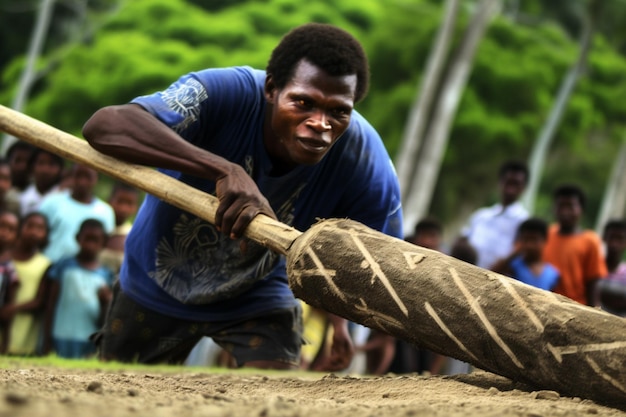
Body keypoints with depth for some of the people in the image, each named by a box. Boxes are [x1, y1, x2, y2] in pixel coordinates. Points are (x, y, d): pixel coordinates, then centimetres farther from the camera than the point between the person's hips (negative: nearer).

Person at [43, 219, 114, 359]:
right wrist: (47, 340, 0)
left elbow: (103, 321, 8)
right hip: (62, 340, -1)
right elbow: (51, 305, 5)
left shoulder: (106, 275, 8)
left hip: (90, 342, 1)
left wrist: (106, 301, -12)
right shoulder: (64, 266, 5)